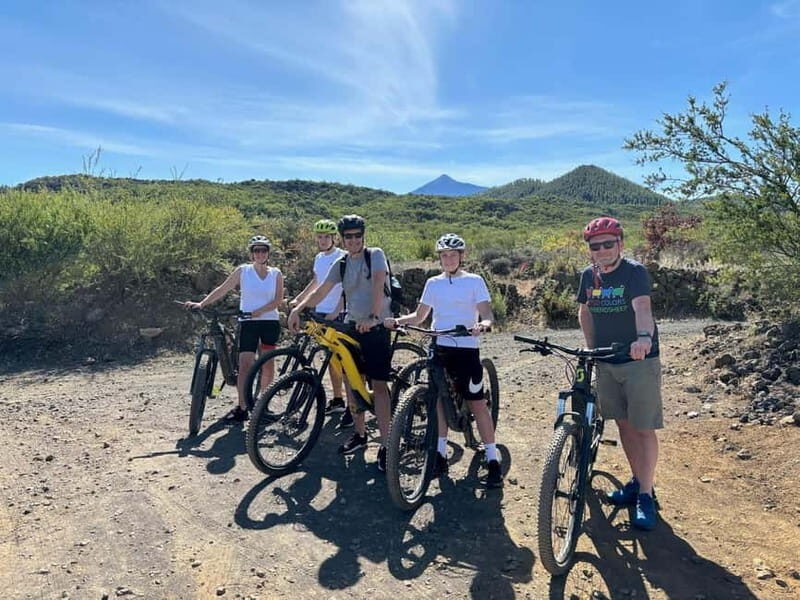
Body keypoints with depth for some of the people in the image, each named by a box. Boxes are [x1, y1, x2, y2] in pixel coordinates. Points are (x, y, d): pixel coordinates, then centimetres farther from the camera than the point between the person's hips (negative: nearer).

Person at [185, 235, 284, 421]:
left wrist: (259, 311, -18)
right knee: (245, 364, -10)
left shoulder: (276, 274, 4)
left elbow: (278, 300, -4)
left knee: (267, 363, 6)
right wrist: (201, 303, -9)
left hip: (270, 322, 1)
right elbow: (222, 289, 1)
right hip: (248, 323, -1)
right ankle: (242, 408, -9)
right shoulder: (243, 271, 3)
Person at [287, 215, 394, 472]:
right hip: (352, 326, 6)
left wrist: (372, 317, -31)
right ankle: (359, 434, 26)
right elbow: (321, 290, 4)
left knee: (379, 385, -6)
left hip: (376, 328, -6)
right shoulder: (341, 263, 9)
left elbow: (378, 284, -21)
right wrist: (297, 309, -9)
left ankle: (385, 444, -1)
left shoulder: (375, 255, -7)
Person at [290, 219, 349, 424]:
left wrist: (336, 312, -27)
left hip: (339, 315, -7)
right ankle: (337, 400, 25)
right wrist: (297, 299, 24)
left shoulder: (343, 257, -10)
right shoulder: (319, 258, 13)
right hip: (321, 312, 8)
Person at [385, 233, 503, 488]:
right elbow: (419, 316, 12)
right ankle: (441, 455, 20)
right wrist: (396, 320, -5)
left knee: (477, 403, -2)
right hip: (439, 348, 4)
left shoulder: (474, 281, -1)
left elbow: (487, 314, -9)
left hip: (466, 348, -4)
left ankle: (493, 461, 6)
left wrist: (483, 324, -32)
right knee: (439, 400, 8)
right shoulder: (433, 283, 11)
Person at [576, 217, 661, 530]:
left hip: (640, 360, -5)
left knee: (644, 428, 0)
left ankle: (645, 496, 12)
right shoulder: (589, 275, 2)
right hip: (606, 362, 5)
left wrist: (644, 337, -51)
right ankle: (637, 481, 32)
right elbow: (585, 312, 15)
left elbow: (642, 307, -32)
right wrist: (592, 349, 8)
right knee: (623, 423, 15)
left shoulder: (635, 271, -15)